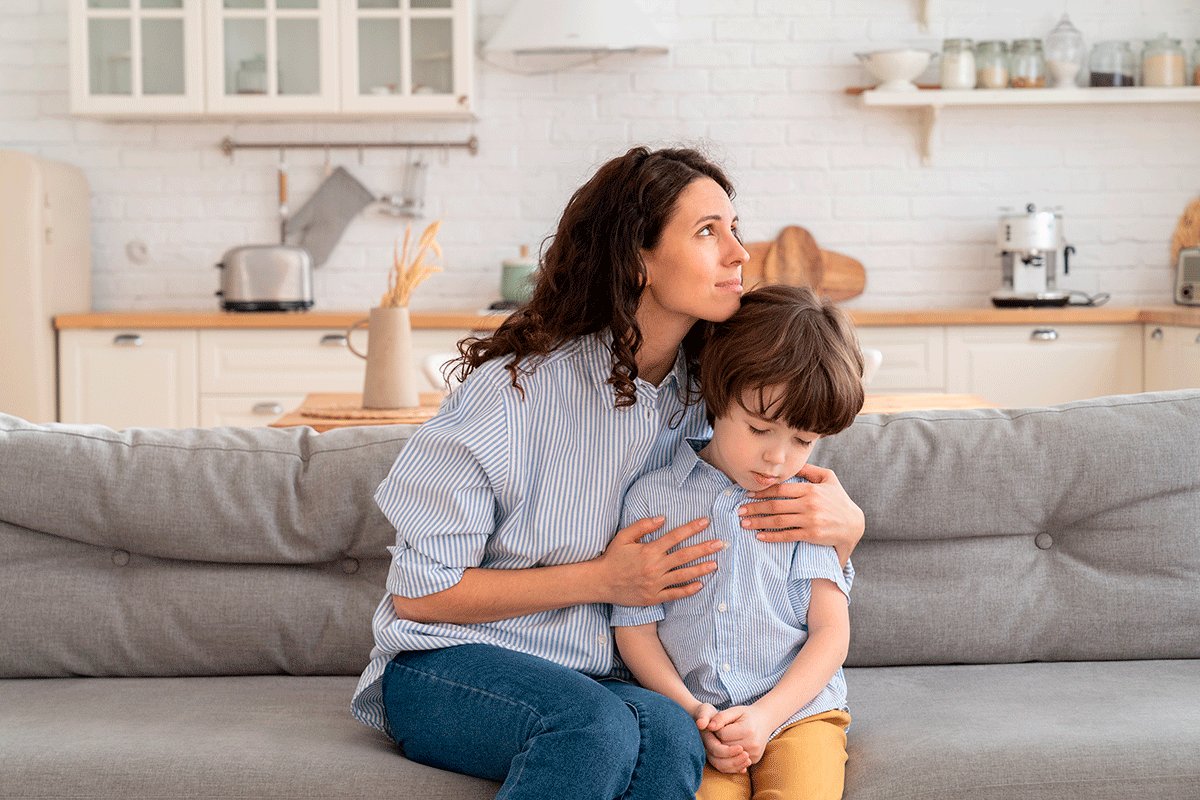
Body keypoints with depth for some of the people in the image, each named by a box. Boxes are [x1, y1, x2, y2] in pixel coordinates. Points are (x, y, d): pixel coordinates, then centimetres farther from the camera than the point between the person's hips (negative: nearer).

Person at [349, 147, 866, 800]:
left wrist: (843, 525, -11)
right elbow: (418, 592, -11)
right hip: (446, 671, -4)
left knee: (670, 734, -32)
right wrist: (600, 580, -14)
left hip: (602, 679, 4)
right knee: (598, 724, -36)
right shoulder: (516, 387, -13)